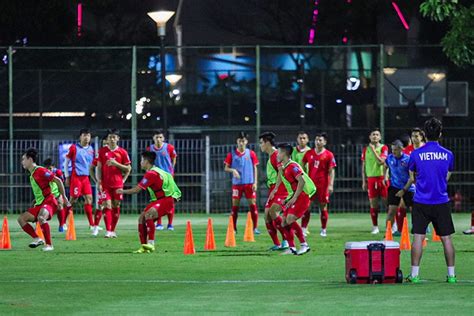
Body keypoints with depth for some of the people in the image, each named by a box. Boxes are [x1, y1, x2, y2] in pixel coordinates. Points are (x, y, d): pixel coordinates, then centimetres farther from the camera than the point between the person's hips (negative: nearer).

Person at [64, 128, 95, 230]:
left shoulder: (91, 149, 11)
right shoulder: (74, 148, -4)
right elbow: (66, 162, 2)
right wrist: (67, 177, 0)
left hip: (86, 177, 5)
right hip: (76, 177, -5)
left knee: (89, 199, -2)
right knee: (73, 199, -5)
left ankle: (91, 225, 0)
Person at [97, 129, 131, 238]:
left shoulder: (122, 152, 3)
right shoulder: (102, 151, 4)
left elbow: (128, 168, 5)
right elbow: (99, 167, 5)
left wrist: (116, 164, -10)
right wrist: (99, 182, -3)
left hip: (118, 183, 1)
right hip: (105, 183, -1)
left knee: (116, 206, 3)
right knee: (107, 205, -9)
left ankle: (113, 230, 13)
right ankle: (108, 231, -11)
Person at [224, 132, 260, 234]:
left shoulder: (251, 153, 3)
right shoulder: (232, 154, 3)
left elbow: (255, 168, 5)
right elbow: (226, 168, 5)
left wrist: (255, 182, -2)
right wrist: (233, 170, -17)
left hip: (249, 183, 0)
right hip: (237, 183, 0)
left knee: (253, 205, -3)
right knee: (235, 206, 1)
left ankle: (255, 228, 4)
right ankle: (233, 228, 8)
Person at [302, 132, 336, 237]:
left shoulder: (329, 155, -4)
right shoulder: (309, 153, 5)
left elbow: (331, 171, -5)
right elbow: (303, 166, 16)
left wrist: (331, 185, -13)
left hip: (323, 184, -2)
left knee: (323, 206, 3)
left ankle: (323, 229, 14)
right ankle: (303, 228, -2)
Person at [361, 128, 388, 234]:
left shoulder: (383, 148, 0)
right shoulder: (366, 149, 11)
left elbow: (381, 161, -15)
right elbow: (364, 166, 14)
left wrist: (373, 150, -14)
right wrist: (364, 181, 10)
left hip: (382, 177, -3)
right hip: (371, 178, 3)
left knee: (386, 201, -3)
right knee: (373, 204, 2)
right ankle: (375, 227, 8)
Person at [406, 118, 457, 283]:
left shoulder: (416, 154, -4)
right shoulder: (448, 154, 1)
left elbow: (412, 178, 5)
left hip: (421, 202, -1)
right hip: (442, 202, 1)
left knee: (418, 237, 0)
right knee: (446, 238, 6)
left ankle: (414, 274, -2)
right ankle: (451, 275, 7)